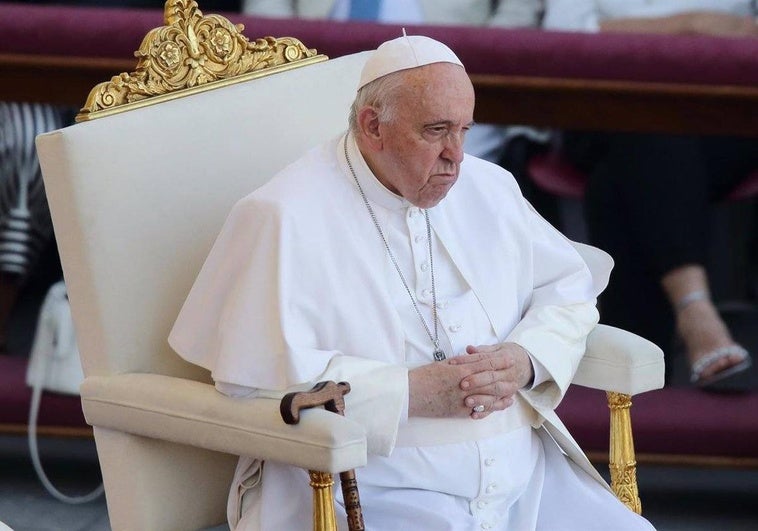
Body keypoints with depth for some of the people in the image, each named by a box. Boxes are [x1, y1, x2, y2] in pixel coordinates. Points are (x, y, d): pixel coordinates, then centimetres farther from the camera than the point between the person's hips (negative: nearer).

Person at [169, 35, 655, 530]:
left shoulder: (488, 187, 13)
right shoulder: (283, 218, -8)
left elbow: (568, 289, 18)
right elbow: (256, 376, -14)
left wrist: (525, 360, -4)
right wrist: (410, 391, -18)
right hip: (373, 486, -6)